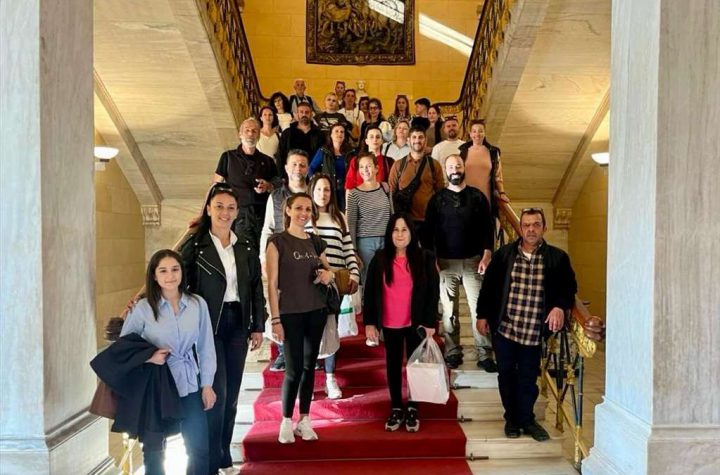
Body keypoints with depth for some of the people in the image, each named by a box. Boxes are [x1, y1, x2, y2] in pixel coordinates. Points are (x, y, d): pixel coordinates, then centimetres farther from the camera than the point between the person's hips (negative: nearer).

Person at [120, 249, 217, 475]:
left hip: (189, 385, 1)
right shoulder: (142, 308, -9)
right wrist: (148, 357, -17)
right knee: (154, 450, 12)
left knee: (199, 449, 4)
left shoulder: (198, 304, -3)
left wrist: (206, 384, 2)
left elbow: (205, 347, 2)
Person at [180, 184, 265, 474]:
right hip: (208, 325, -4)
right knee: (216, 393, -5)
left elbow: (256, 289, 10)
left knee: (231, 394, 12)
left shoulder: (245, 249, 9)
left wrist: (258, 326, 7)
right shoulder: (195, 245, -3)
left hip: (237, 325, 5)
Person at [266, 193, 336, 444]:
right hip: (290, 314, -5)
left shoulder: (316, 242, 9)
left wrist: (329, 275, -2)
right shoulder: (278, 241, -6)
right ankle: (286, 422, 17)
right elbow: (272, 283, -9)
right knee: (294, 369, -1)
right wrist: (275, 319, -13)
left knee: (309, 367, 10)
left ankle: (304, 420, 22)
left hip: (316, 312, 5)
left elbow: (328, 269, 22)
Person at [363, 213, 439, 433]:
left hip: (416, 323, -1)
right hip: (389, 325, 2)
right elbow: (370, 292, 1)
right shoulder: (380, 259, -2)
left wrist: (430, 322, -8)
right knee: (393, 365, 13)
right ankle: (396, 409, 27)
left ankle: (412, 410, 25)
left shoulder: (425, 258, -6)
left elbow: (433, 292, -4)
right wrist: (369, 322, -2)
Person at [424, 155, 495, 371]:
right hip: (446, 262, 0)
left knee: (480, 308, -2)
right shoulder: (437, 199, 6)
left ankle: (484, 355, 5)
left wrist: (486, 255, -6)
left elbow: (488, 227, 4)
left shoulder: (477, 196, 6)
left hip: (473, 261, 0)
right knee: (449, 310, 4)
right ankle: (453, 352, 14)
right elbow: (428, 231, 5)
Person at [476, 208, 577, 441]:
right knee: (506, 375, 13)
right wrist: (482, 315, 4)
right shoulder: (503, 254, 0)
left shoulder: (557, 258, -3)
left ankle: (526, 419, 31)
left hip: (534, 333, -1)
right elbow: (488, 286, 4)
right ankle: (512, 418, 31)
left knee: (528, 378, 11)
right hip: (504, 328, 1)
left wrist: (560, 306, -16)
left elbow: (569, 287, 2)